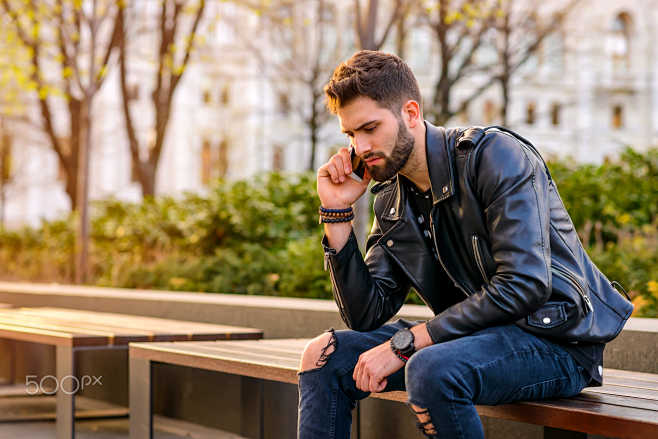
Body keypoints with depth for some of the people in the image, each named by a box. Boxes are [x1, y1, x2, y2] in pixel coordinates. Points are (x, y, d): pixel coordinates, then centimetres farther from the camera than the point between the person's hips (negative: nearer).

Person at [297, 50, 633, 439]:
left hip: (554, 340, -7)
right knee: (325, 355, -4)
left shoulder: (496, 156, -14)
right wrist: (337, 213, -3)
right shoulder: (393, 201, 8)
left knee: (429, 369, -35)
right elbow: (365, 315, 5)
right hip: (477, 336, 7)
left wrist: (403, 343, -24)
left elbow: (523, 286, -25)